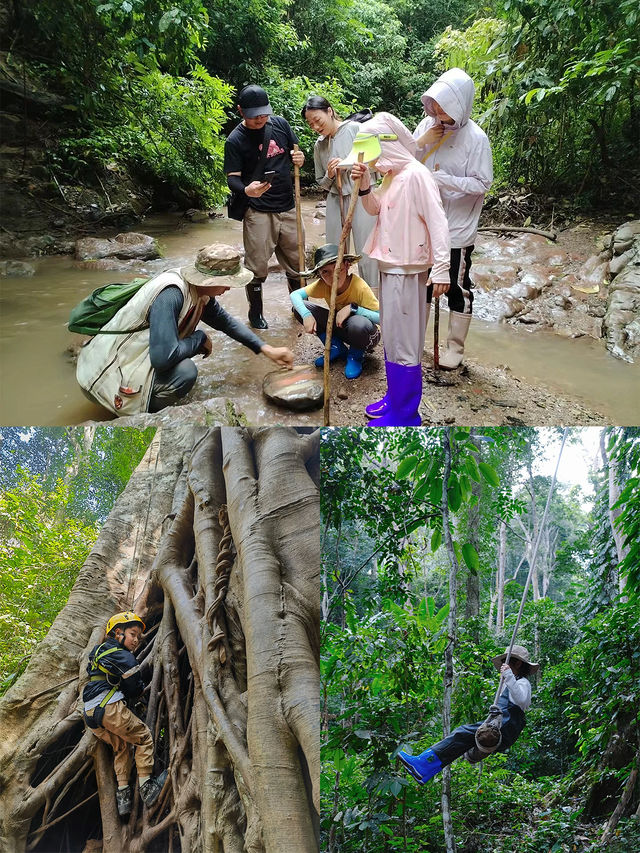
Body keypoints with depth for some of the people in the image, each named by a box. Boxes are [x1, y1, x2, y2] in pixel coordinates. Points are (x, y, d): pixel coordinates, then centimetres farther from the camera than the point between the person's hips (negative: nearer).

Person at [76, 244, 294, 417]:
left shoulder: (198, 290, -2)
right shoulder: (171, 294, -29)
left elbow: (225, 321, 15)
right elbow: (163, 357, -35)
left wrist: (266, 348, 10)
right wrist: (200, 340, -17)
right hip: (108, 371, -9)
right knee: (185, 372, -27)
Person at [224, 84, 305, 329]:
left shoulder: (280, 123, 4)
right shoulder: (235, 140, -8)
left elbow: (296, 151, 17)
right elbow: (232, 178, -9)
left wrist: (300, 158, -8)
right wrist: (246, 189, -32)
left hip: (288, 208, 4)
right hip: (258, 212, -4)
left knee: (296, 263, 13)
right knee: (257, 267, 0)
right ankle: (255, 312, 19)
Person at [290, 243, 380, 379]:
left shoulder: (360, 287, -28)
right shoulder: (323, 285, -14)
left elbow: (382, 317, -32)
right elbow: (295, 295, -12)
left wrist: (353, 308, -39)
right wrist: (306, 315, -30)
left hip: (363, 334, -5)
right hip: (340, 328, 5)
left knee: (358, 323, -43)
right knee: (300, 307, -13)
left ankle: (356, 355, -6)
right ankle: (337, 348, 2)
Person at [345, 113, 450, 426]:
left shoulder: (416, 175, -16)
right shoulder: (392, 175, 12)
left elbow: (438, 223, -21)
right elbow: (374, 209, 20)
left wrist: (441, 269, -26)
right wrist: (364, 185, 1)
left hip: (408, 271, -10)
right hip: (390, 267, 10)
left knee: (402, 343, -3)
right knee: (391, 338, 18)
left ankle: (404, 415, 7)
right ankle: (396, 397, 33)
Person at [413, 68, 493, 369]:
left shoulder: (475, 138, -16)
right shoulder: (427, 124, -1)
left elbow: (482, 184, -17)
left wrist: (443, 179, -25)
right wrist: (420, 142, -14)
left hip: (457, 229, -5)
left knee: (457, 288, 7)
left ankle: (456, 347, 21)